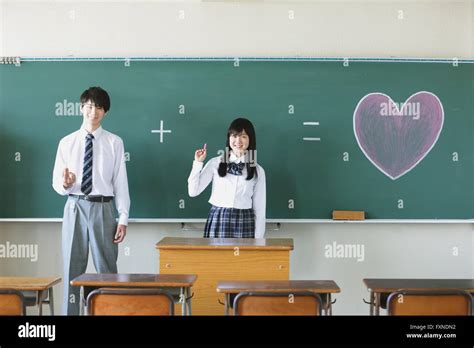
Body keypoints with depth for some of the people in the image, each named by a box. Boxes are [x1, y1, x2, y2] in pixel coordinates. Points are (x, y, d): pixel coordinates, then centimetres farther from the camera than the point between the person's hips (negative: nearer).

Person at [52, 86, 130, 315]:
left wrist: (123, 218, -6)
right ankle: (70, 312, 14)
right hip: (75, 208, 1)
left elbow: (120, 182, 0)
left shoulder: (114, 142, 4)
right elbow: (56, 183, 8)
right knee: (72, 268, 6)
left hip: (102, 208, -1)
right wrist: (64, 184, -17)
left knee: (107, 268, 4)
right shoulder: (67, 142, 7)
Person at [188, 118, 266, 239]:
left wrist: (258, 238, 2)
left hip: (244, 223, 0)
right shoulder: (215, 163, 2)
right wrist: (198, 163, -4)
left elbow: (259, 207, 6)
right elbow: (193, 191, 1)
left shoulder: (257, 171, 4)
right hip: (218, 221, 0)